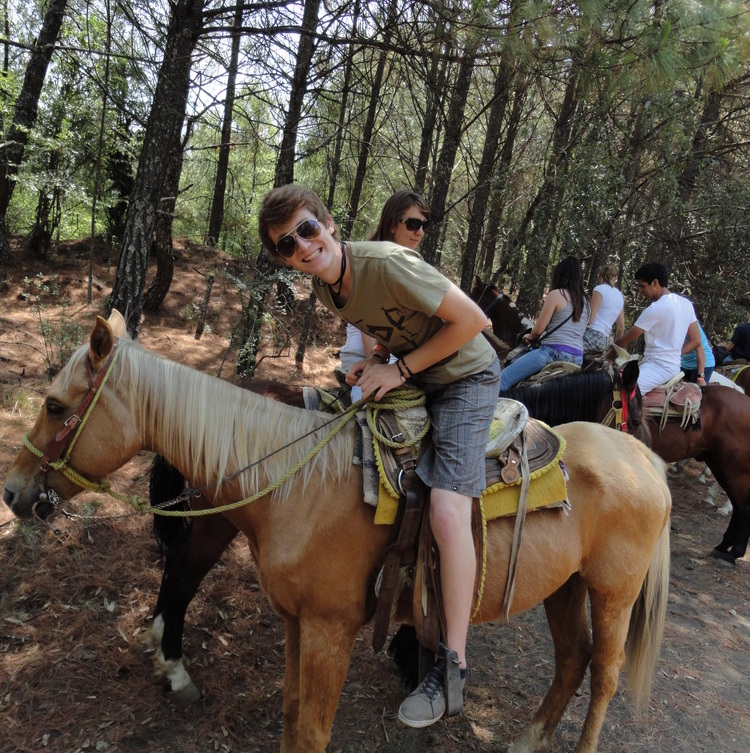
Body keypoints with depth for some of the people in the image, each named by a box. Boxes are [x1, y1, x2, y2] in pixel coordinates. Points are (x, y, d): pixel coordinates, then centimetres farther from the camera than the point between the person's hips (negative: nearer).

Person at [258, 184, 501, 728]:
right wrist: (375, 362, -5)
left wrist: (400, 369, -21)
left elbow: (470, 320, -24)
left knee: (447, 509, -21)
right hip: (410, 376, 9)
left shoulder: (387, 264, -27)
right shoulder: (324, 287, -3)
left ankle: (453, 662, -3)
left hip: (466, 377, -9)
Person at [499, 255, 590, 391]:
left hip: (554, 351, -8)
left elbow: (538, 330, -2)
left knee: (501, 381, -14)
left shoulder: (556, 294, -1)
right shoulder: (584, 301, 19)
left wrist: (530, 337, 19)